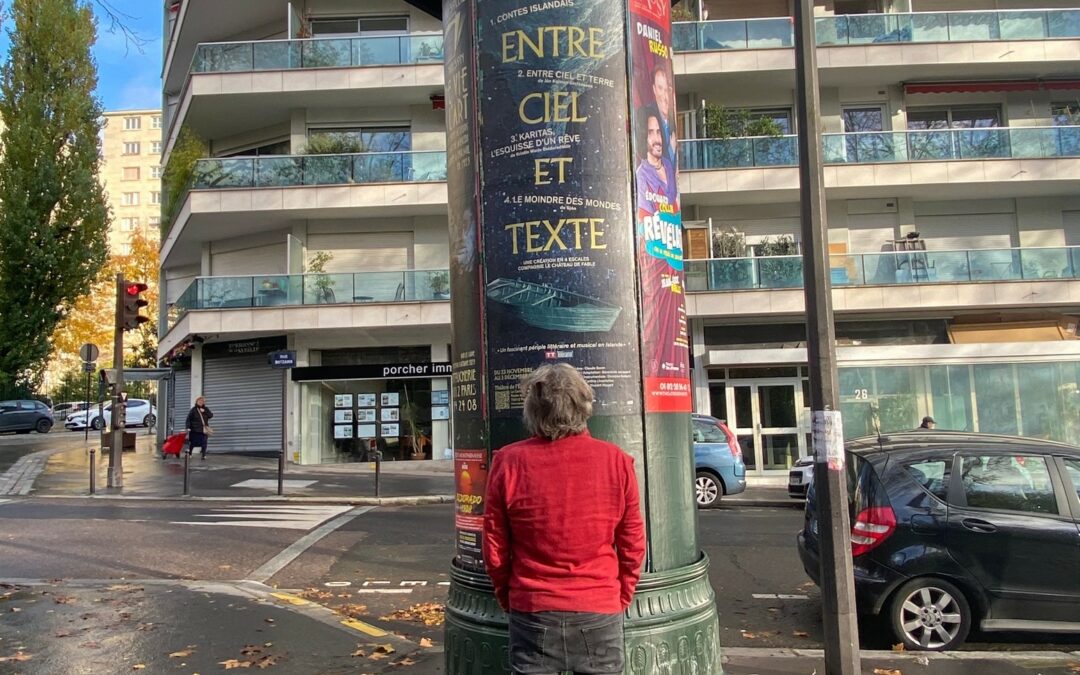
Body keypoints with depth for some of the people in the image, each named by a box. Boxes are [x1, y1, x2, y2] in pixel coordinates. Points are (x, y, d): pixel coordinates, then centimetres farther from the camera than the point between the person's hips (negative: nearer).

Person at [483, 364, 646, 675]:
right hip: (600, 611, 1)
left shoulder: (508, 462, -10)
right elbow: (633, 545, -1)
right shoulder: (615, 460, -8)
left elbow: (494, 548, -3)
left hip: (533, 612, 0)